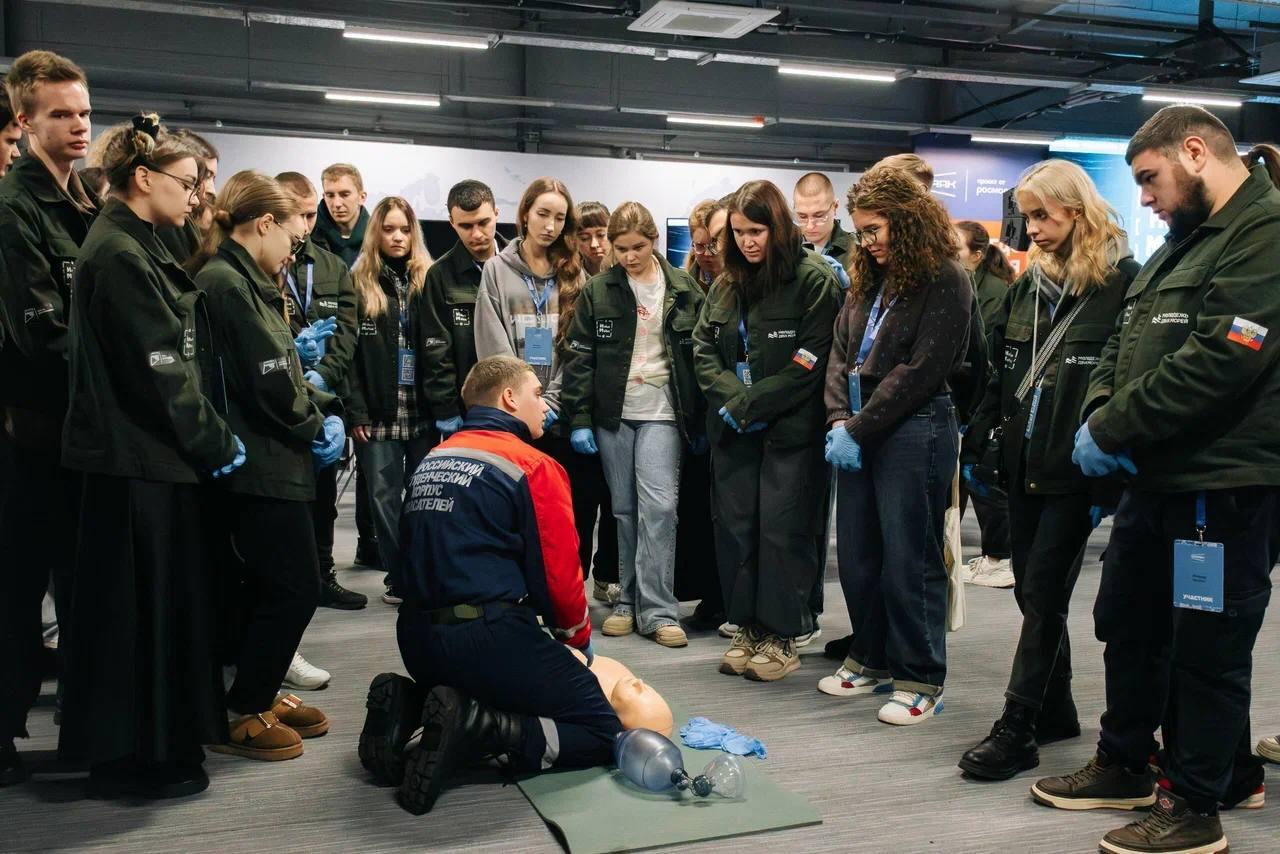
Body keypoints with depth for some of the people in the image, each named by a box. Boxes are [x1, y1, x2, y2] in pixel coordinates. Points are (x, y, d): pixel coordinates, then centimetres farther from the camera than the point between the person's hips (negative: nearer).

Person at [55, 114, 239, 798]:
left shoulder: (133, 248, 15)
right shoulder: (119, 256, -16)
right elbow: (160, 369, -20)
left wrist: (210, 438, 13)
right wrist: (216, 442, -12)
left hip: (148, 456, 10)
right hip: (140, 460, -10)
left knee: (153, 598, 16)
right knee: (141, 603, 0)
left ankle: (156, 738, 29)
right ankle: (134, 757, 14)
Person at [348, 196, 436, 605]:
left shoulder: (428, 281, 6)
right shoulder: (360, 283, 3)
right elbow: (348, 352, -2)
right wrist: (357, 411, -10)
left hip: (423, 411, 0)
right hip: (379, 413, 0)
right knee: (385, 496, 6)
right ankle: (399, 578, 16)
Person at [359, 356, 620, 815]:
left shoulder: (432, 460, 14)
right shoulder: (533, 467, -8)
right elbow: (560, 575, -9)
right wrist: (578, 639, 12)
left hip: (418, 638, 8)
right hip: (490, 637, -8)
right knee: (602, 732, 2)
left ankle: (407, 704, 6)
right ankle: (478, 727, -16)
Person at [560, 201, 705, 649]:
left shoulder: (683, 289, 2)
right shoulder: (597, 291, 2)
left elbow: (698, 356, 4)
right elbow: (579, 356, 1)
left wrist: (700, 422, 2)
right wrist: (579, 419, -5)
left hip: (662, 412, -1)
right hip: (613, 412, 1)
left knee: (659, 507, -10)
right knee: (625, 509, 8)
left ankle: (657, 610, -4)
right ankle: (630, 602, 17)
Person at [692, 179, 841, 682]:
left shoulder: (814, 279, -7)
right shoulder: (726, 284, 12)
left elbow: (810, 361, -13)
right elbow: (703, 347, 9)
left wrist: (750, 405, -13)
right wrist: (730, 397, -9)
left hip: (791, 428, -6)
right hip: (732, 430, 6)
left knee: (782, 530, -2)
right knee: (735, 527, 7)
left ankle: (782, 638, 11)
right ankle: (747, 630, 19)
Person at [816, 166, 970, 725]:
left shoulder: (944, 281, -7)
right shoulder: (867, 281, 16)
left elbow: (922, 370, -14)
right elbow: (840, 354, 12)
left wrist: (859, 429, -13)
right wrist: (839, 421, -4)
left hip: (914, 430, -7)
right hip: (858, 432, 7)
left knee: (908, 559, -1)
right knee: (856, 554, 11)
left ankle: (920, 680, 12)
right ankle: (872, 660, 27)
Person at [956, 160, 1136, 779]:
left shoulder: (1121, 283, -8)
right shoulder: (1029, 285, 13)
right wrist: (976, 445, 12)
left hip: (1073, 472, -7)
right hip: (1023, 466, 7)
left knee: (1043, 596, -3)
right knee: (1033, 592, 13)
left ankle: (1016, 731, 4)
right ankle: (1055, 711, 27)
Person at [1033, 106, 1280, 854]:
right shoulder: (1185, 241, 17)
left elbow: (1216, 362, -25)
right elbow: (1128, 342, 16)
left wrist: (1112, 429, -17)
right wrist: (1099, 413, -3)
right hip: (1156, 477, 10)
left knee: (1207, 650, 3)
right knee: (1128, 627, 19)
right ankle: (1125, 767, 36)